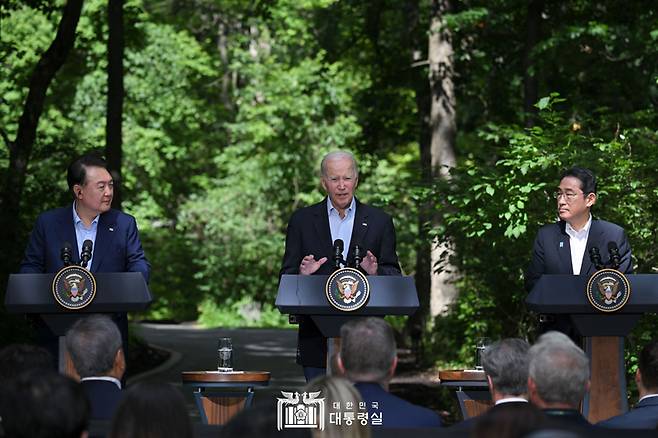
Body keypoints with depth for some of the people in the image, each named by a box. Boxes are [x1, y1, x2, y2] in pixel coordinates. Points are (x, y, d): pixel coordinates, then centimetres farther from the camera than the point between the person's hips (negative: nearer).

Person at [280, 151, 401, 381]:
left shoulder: (379, 221, 8)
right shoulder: (302, 220, 7)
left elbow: (394, 276, 6)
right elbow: (286, 277, 6)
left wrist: (376, 272, -16)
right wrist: (302, 274, -17)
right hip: (317, 338, 0)